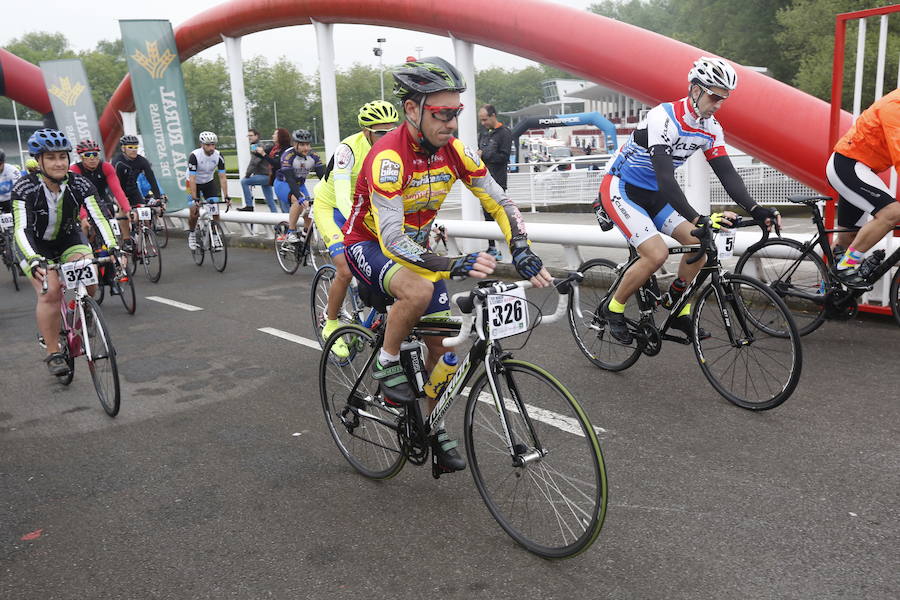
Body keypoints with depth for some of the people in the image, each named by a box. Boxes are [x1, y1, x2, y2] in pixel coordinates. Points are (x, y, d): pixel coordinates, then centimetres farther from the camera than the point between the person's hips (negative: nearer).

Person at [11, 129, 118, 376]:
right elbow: (21, 229, -31)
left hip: (69, 240, 2)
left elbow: (99, 218, -26)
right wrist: (34, 261, -48)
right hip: (36, 246, -2)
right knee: (50, 292, -22)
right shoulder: (25, 187, -24)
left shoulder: (79, 184, -19)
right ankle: (53, 353, -9)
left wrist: (113, 248, -43)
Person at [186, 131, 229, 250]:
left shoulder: (218, 156, -20)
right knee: (194, 211, -13)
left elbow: (222, 177, -16)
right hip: (194, 183, -3)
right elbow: (192, 179, -30)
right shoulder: (194, 156, -29)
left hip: (209, 182, 3)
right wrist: (195, 199, -36)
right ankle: (191, 233, 13)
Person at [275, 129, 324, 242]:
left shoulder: (313, 157, -15)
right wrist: (300, 197, -51)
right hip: (283, 184, -5)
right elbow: (290, 179, -38)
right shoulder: (288, 156, -28)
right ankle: (290, 233, -21)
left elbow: (323, 175, -21)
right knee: (298, 201, -33)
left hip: (300, 185, 5)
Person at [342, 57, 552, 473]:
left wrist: (523, 252, -26)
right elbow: (392, 240, -38)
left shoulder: (454, 151, -12)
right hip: (369, 244, -6)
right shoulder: (388, 158, -31)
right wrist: (455, 266, -50)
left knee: (442, 340, 0)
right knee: (419, 290, -37)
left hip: (414, 246, 6)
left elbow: (500, 202, -9)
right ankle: (386, 364, -9)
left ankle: (432, 425, 21)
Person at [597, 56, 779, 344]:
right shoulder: (663, 118, -27)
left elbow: (727, 172, -6)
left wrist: (754, 209, -22)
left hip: (653, 194, 8)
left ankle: (677, 309, 13)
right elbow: (665, 177, -36)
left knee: (700, 242, -7)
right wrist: (698, 219, -44)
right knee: (657, 253, -23)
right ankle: (613, 310, 0)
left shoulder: (711, 128, -3)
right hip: (620, 190, -7)